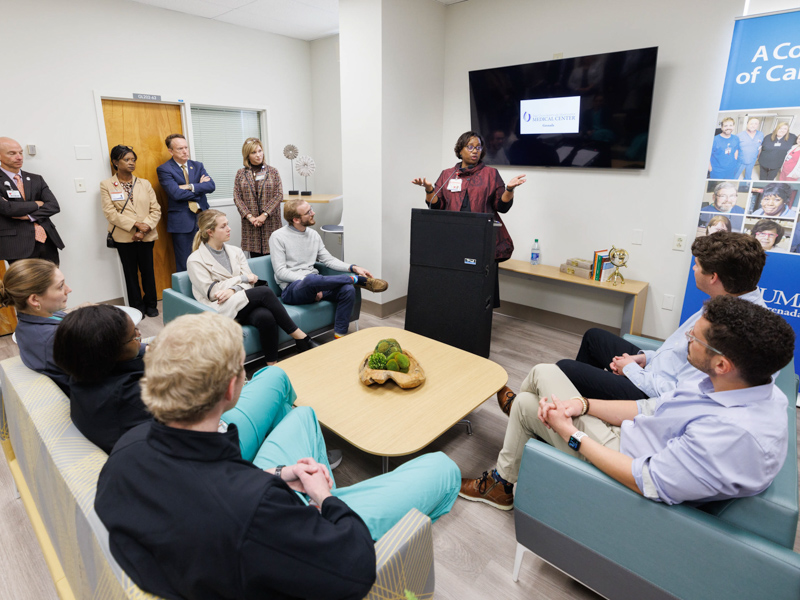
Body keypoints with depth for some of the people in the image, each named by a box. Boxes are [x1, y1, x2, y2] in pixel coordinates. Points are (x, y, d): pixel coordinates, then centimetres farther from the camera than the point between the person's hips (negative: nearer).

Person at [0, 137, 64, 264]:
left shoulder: (36, 179, 14)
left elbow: (54, 206, 3)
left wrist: (29, 216, -9)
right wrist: (36, 204, -1)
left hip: (47, 242, 4)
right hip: (18, 246, -4)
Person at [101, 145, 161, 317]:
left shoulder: (145, 184, 9)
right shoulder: (106, 185, 2)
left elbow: (156, 210, 2)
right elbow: (110, 213, -7)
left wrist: (144, 229, -11)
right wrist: (136, 224, -17)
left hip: (146, 236, 2)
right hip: (124, 237, -1)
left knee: (148, 270, 6)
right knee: (131, 272, 7)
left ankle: (151, 304, 21)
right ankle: (137, 307, 17)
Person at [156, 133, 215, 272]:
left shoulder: (197, 166, 12)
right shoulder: (164, 170, -3)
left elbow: (211, 186, -2)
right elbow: (176, 193, -16)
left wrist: (191, 187, -14)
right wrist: (200, 187, -7)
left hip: (202, 218, 4)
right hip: (182, 222, -4)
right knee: (184, 265, 2)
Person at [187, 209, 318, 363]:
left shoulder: (235, 251, 17)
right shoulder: (195, 260, 2)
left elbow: (250, 282, 8)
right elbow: (211, 291, -6)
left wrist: (233, 290, -14)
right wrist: (242, 278, -4)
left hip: (243, 304, 4)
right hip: (221, 309, -4)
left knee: (266, 317, -34)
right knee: (265, 292, -29)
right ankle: (301, 338, -23)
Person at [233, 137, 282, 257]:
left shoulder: (273, 171, 6)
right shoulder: (240, 174, 8)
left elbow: (279, 195, -2)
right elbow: (237, 197, 4)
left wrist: (264, 215, -11)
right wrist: (250, 216, -11)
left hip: (271, 221, -1)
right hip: (251, 223, 1)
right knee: (255, 257, 1)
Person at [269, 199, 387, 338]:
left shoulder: (313, 234, 15)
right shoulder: (278, 237, -3)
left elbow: (329, 260, 14)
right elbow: (280, 272, -10)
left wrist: (353, 267, -3)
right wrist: (310, 282, -21)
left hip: (315, 282, 6)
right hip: (292, 288, -5)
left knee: (348, 290, -23)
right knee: (312, 279, -41)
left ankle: (340, 336, -17)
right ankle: (358, 280, -18)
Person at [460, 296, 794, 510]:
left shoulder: (736, 434, -37)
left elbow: (644, 482, -30)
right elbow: (651, 409, 0)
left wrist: (571, 434, -20)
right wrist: (580, 404, -8)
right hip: (626, 432, 8)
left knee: (526, 405, 2)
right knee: (543, 372, 9)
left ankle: (502, 486, 31)